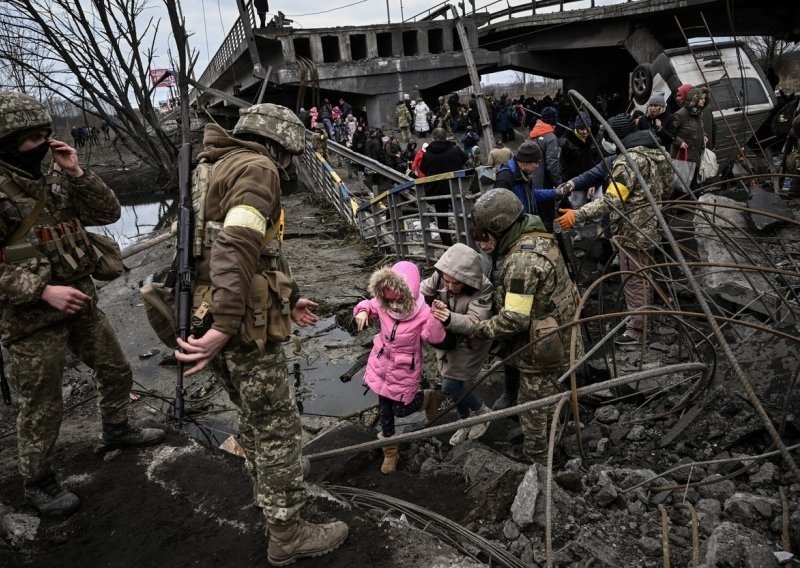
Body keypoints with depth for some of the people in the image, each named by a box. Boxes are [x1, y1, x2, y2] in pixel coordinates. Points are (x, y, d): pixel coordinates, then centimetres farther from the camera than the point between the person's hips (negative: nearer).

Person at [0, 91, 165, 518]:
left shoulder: (53, 182, 5)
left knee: (116, 372, 21)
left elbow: (108, 212, 2)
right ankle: (37, 482, 28)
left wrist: (76, 173, -10)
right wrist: (43, 290, -26)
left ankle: (116, 430, 46)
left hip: (80, 303, 7)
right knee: (42, 406, 7)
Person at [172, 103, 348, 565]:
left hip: (224, 320, 10)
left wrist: (287, 299, 30)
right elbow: (237, 248, -28)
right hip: (245, 327, -10)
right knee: (278, 428, 4)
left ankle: (271, 499, 44)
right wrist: (225, 326, -33)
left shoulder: (223, 167, 20)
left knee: (255, 418, 25)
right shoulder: (257, 168, -12)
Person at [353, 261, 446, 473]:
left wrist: (436, 319, -51)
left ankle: (427, 397, 42)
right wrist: (362, 311, -18)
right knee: (384, 408, 17)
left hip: (404, 370, -4)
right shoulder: (383, 305, -14)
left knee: (401, 409, 8)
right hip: (381, 365, 4)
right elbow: (368, 305, 5)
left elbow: (435, 338, -33)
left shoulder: (423, 313, -26)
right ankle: (390, 452, 39)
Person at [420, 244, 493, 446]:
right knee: (454, 384, 16)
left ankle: (483, 412, 22)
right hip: (446, 340, 5)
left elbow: (475, 323, -38)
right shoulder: (439, 277, -20)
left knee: (450, 386, -6)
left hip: (469, 343, -5)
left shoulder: (482, 289, -32)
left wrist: (450, 319, -56)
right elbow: (423, 291, -8)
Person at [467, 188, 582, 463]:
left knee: (533, 409, 12)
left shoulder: (523, 260, -29)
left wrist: (480, 329, -14)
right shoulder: (537, 238, 3)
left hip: (540, 352, -10)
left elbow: (515, 318, -29)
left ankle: (537, 459, 32)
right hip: (560, 342, 10)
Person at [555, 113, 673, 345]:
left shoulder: (628, 160, -22)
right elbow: (666, 187, 17)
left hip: (632, 232, -9)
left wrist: (577, 215, -33)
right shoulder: (656, 152, 7)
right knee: (645, 277, 23)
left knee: (634, 281, 1)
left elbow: (611, 201, -30)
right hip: (650, 228, 10)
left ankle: (637, 330, 10)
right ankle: (647, 316, 38)